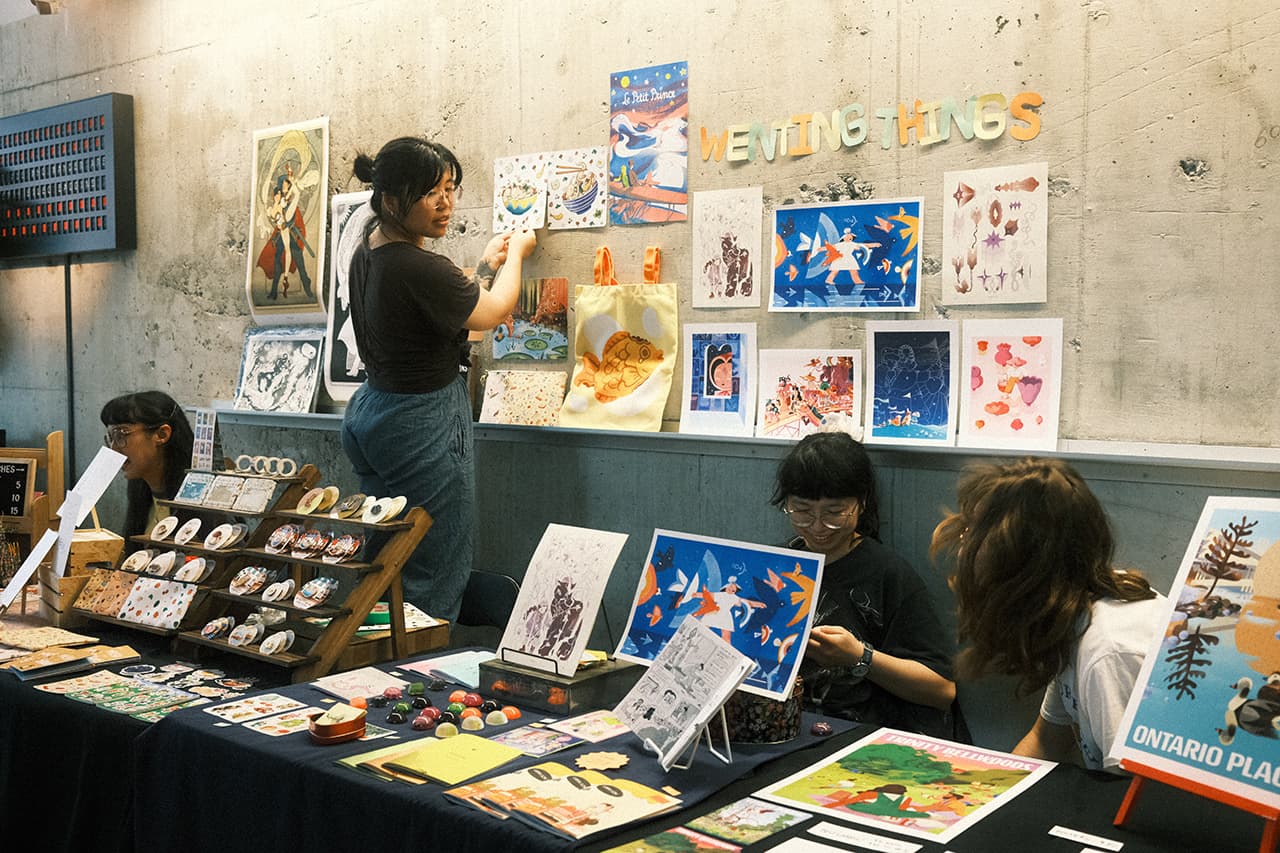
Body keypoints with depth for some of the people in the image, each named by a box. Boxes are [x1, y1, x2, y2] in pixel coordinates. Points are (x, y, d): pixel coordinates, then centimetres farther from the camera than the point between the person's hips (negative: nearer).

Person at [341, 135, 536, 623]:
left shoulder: (367, 254, 5)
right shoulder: (418, 268, -24)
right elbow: (492, 312, -9)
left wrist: (486, 266, 22)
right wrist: (514, 255, 8)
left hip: (371, 411, 10)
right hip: (423, 426, -10)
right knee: (436, 575, 1)